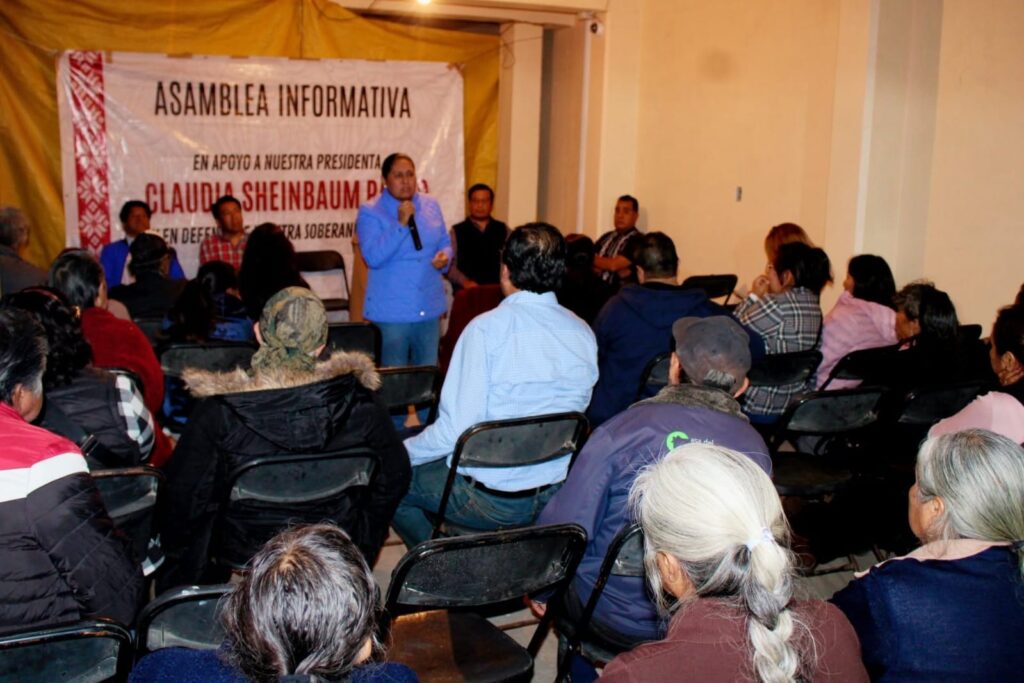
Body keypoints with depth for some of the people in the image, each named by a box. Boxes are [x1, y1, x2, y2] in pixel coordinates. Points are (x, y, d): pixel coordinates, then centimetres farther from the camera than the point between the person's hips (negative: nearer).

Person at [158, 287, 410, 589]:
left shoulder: (220, 410, -25)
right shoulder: (356, 402, -19)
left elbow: (183, 495, -16)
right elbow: (395, 476, -6)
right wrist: (362, 540, 13)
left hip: (244, 545, -1)